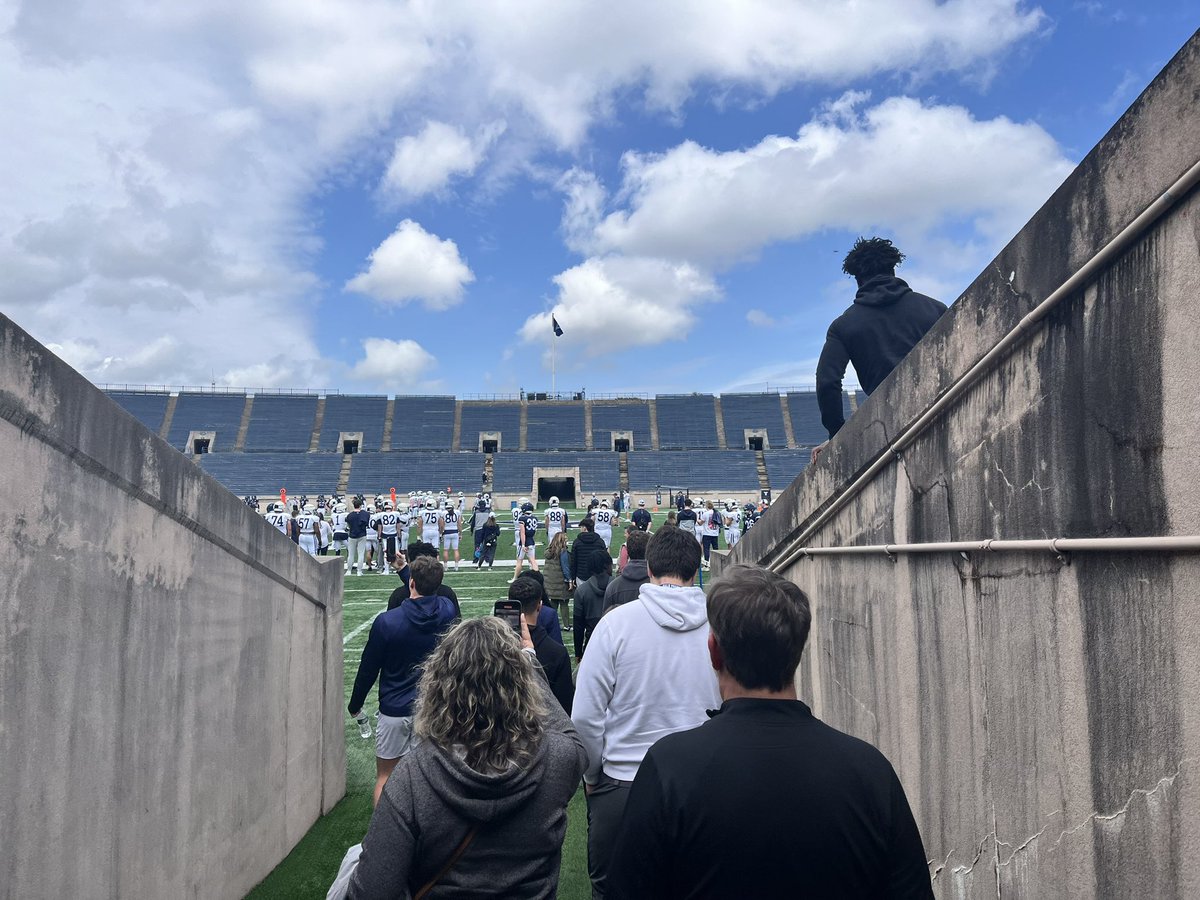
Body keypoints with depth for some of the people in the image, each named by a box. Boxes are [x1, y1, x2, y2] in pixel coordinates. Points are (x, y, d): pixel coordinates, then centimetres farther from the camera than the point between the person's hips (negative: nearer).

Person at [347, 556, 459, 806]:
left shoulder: (386, 622, -17)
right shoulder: (447, 611, -9)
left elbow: (368, 668, -7)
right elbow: (428, 600, 16)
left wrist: (355, 705, 9)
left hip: (395, 710, -3)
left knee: (385, 776, 12)